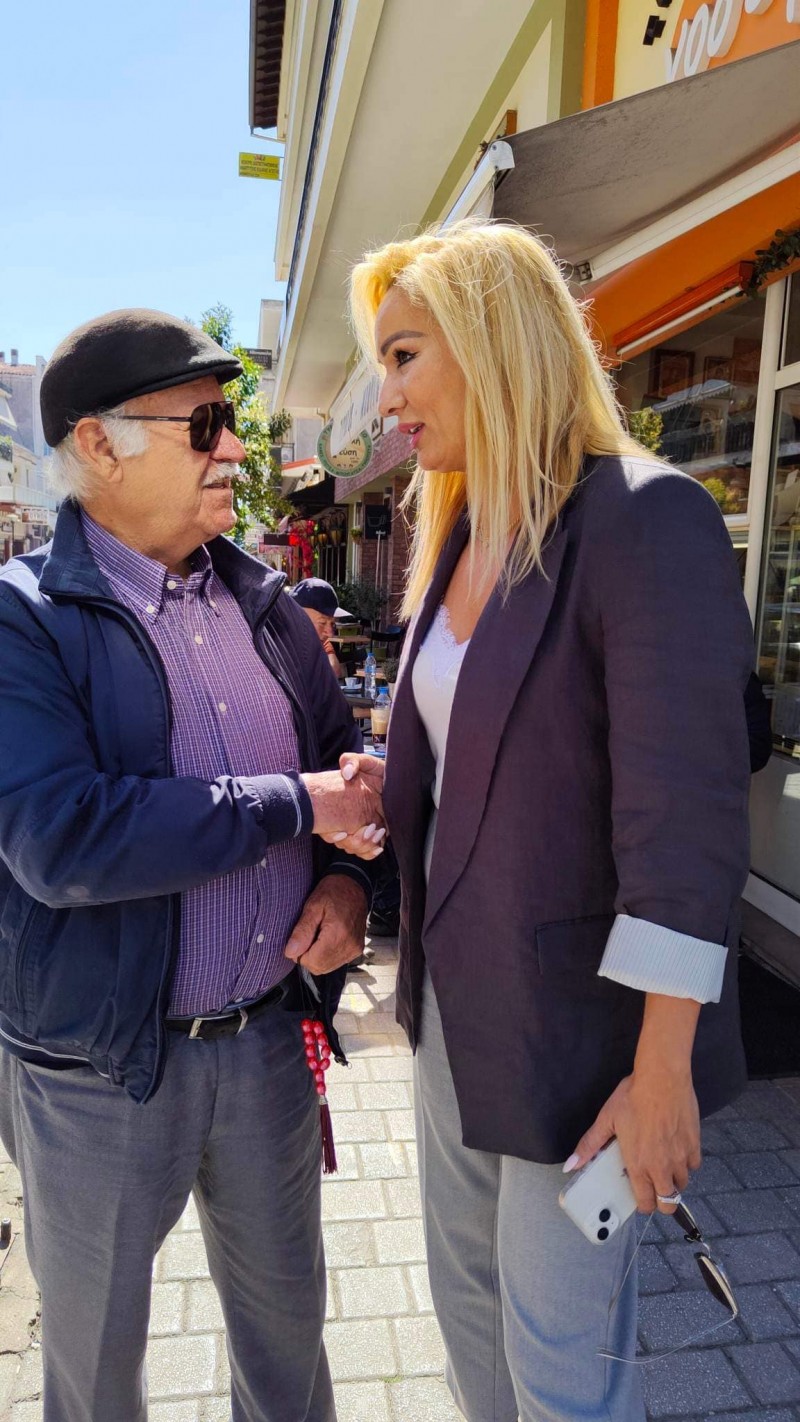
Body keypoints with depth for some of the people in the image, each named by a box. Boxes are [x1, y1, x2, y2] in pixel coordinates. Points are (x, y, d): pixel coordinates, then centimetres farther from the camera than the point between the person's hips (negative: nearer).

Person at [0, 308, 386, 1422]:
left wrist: (351, 879, -8)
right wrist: (293, 807, -23)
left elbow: (346, 756, 11)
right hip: (99, 1067, -4)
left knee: (287, 1310, 25)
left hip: (271, 1033, 5)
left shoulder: (262, 600, 3)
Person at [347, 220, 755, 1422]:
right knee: (468, 1295, 26)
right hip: (455, 997, 8)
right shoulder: (458, 539, 6)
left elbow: (684, 821, -22)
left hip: (572, 1021, -7)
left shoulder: (646, 523, -19)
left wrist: (662, 1071, -20)